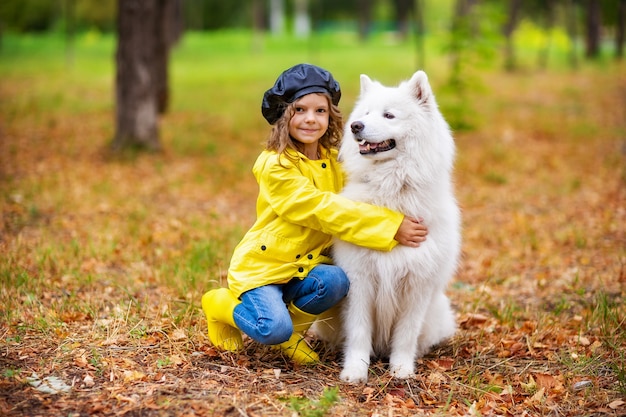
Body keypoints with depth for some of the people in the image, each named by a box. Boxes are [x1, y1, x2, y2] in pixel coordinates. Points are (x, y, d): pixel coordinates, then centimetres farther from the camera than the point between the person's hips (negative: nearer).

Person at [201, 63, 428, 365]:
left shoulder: (333, 160, 3)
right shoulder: (275, 165, -19)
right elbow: (323, 209, -27)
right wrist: (392, 226, -31)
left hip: (304, 264, 5)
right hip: (260, 264, -5)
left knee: (336, 281, -27)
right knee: (274, 329, -27)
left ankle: (288, 330, 2)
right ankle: (222, 304, 6)